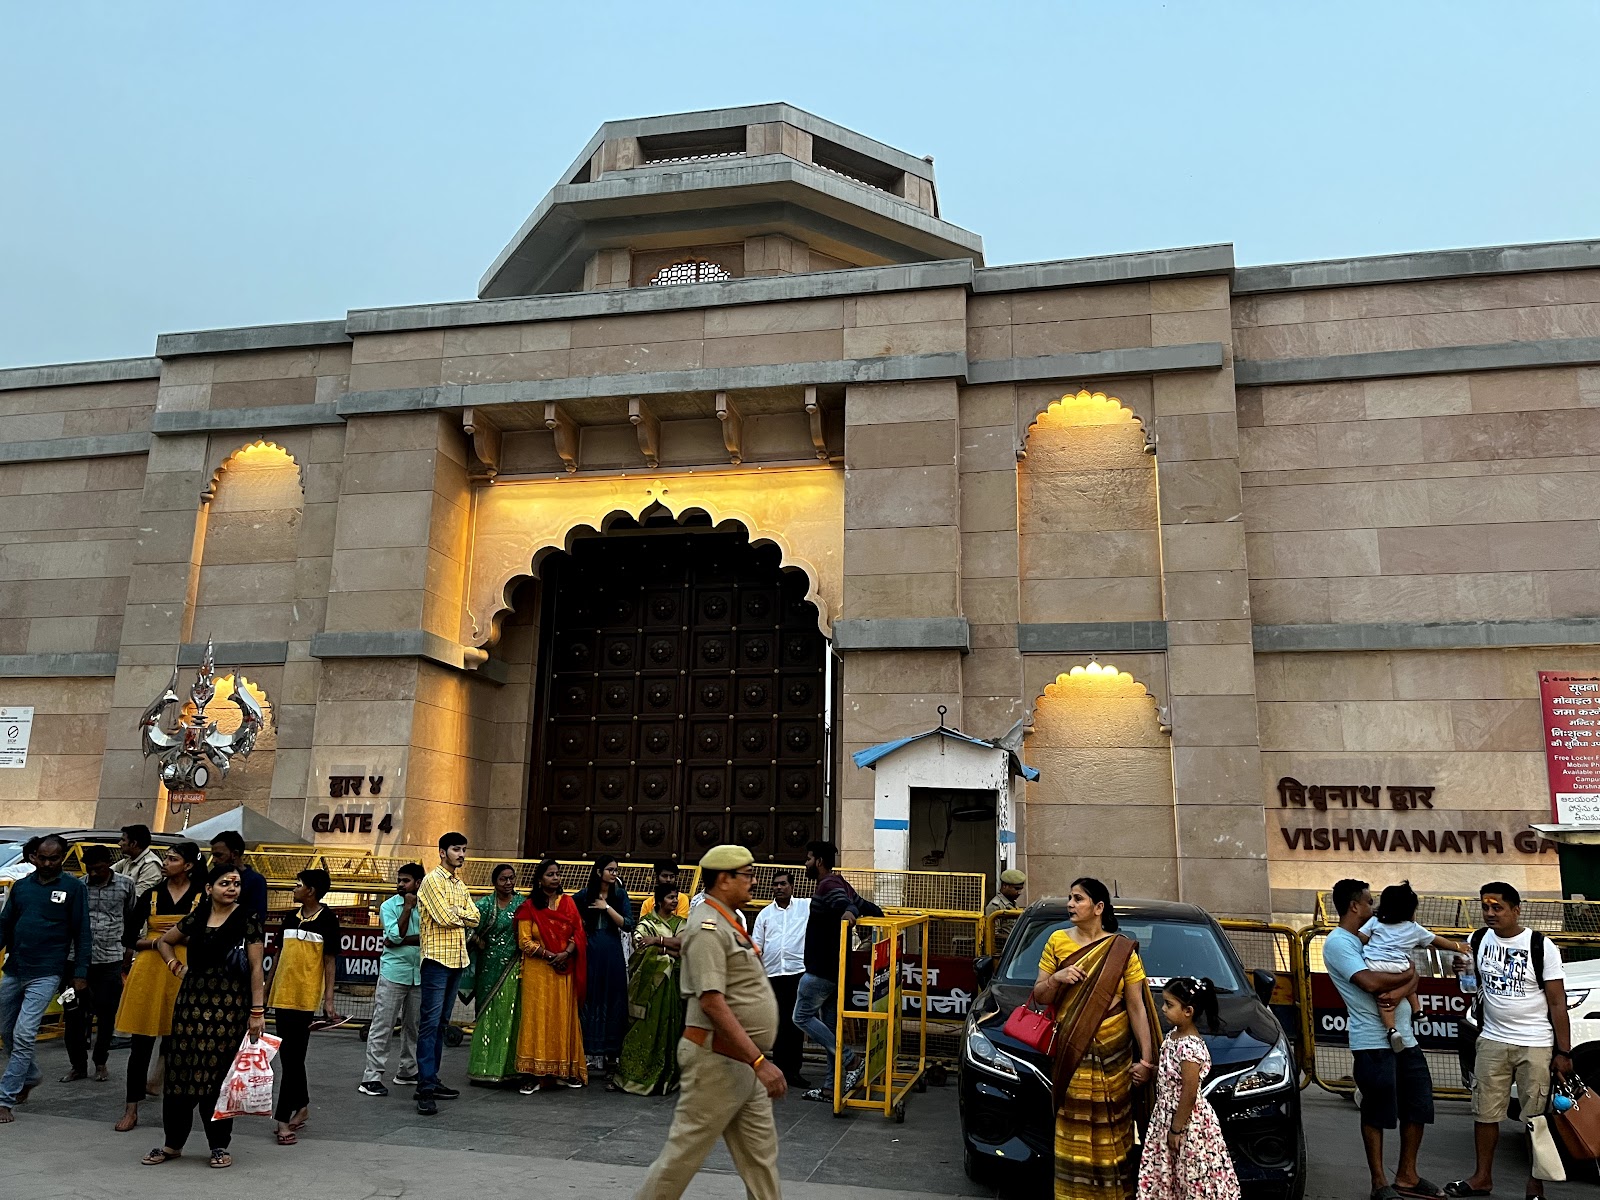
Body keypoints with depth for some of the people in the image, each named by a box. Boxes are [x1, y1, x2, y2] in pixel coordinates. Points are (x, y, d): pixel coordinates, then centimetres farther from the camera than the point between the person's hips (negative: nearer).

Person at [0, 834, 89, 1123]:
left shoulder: (73, 888, -4)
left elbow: (82, 933, -3)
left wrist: (80, 973, -6)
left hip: (46, 974, -5)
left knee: (24, 1034, -11)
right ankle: (29, 1078, 36)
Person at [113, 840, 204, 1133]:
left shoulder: (203, 897, 1)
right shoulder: (150, 895, 7)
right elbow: (128, 938, 8)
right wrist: (156, 941, -9)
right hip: (149, 970, 2)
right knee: (141, 1041, 3)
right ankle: (131, 1109, 9)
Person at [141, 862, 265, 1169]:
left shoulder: (247, 920, -4)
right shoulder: (196, 918, 8)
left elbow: (256, 968, -7)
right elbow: (164, 942, 26)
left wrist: (257, 1012, -11)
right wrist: (176, 966, 9)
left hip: (229, 1006, -4)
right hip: (192, 1002, 4)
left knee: (219, 1074, 1)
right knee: (180, 1071, 7)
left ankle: (219, 1145, 14)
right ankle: (172, 1142, 22)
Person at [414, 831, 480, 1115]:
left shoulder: (461, 886, 18)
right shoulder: (432, 880, -7)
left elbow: (475, 918, 8)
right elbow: (444, 917, -17)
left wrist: (455, 912, -7)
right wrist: (462, 915, 1)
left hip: (457, 960, 8)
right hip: (437, 958, -8)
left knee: (441, 1023, 11)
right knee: (431, 1022, -10)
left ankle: (431, 1080, 18)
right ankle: (425, 1090, -11)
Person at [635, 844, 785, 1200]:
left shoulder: (728, 923, 13)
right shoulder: (709, 928, -18)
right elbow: (712, 1002, -26)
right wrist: (760, 1060, -29)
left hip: (743, 1063, 10)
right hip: (718, 1061, -10)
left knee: (760, 1154, 11)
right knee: (685, 1151, 2)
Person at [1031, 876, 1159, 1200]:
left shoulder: (1122, 949, -2)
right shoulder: (1058, 941, 3)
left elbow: (1137, 1008, -2)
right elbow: (1039, 997, 7)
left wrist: (1146, 1059, -6)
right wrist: (1056, 979, -13)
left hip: (1113, 1058, -1)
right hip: (1072, 1057, 1)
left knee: (1112, 1135, 6)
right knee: (1074, 1134, 5)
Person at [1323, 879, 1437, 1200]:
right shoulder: (1338, 943, -11)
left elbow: (1411, 971, 7)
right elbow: (1370, 982, -23)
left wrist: (1398, 991, -15)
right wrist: (1406, 976, -6)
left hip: (1405, 1037, 8)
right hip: (1373, 1042, -8)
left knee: (1418, 1107, 13)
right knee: (1377, 1113, 0)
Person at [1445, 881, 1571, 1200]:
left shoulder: (1541, 946, -8)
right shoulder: (1478, 940, 2)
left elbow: (1558, 1003, -7)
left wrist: (1563, 1052, -9)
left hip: (1536, 1046, -4)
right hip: (1492, 1041, 4)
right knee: (1485, 1113, 8)